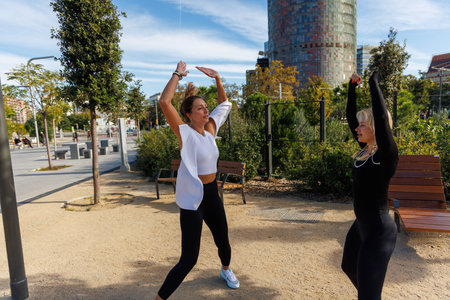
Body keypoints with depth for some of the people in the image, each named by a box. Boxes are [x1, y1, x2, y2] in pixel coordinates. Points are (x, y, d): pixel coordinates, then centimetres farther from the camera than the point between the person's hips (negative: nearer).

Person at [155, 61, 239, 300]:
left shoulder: (210, 129, 4)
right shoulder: (184, 132, -13)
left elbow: (224, 103, 18)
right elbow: (164, 102, -27)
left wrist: (216, 78, 7)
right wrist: (178, 74, -17)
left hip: (212, 194, 7)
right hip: (192, 199, -6)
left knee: (223, 241, 25)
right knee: (189, 259, -3)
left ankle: (226, 269, 56)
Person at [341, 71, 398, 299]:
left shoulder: (386, 155, -20)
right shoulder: (366, 149, 1)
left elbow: (382, 118, -35)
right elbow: (350, 116, 8)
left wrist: (374, 84, -24)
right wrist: (352, 87, 2)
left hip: (379, 231, -9)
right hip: (362, 225, 9)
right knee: (349, 266, 29)